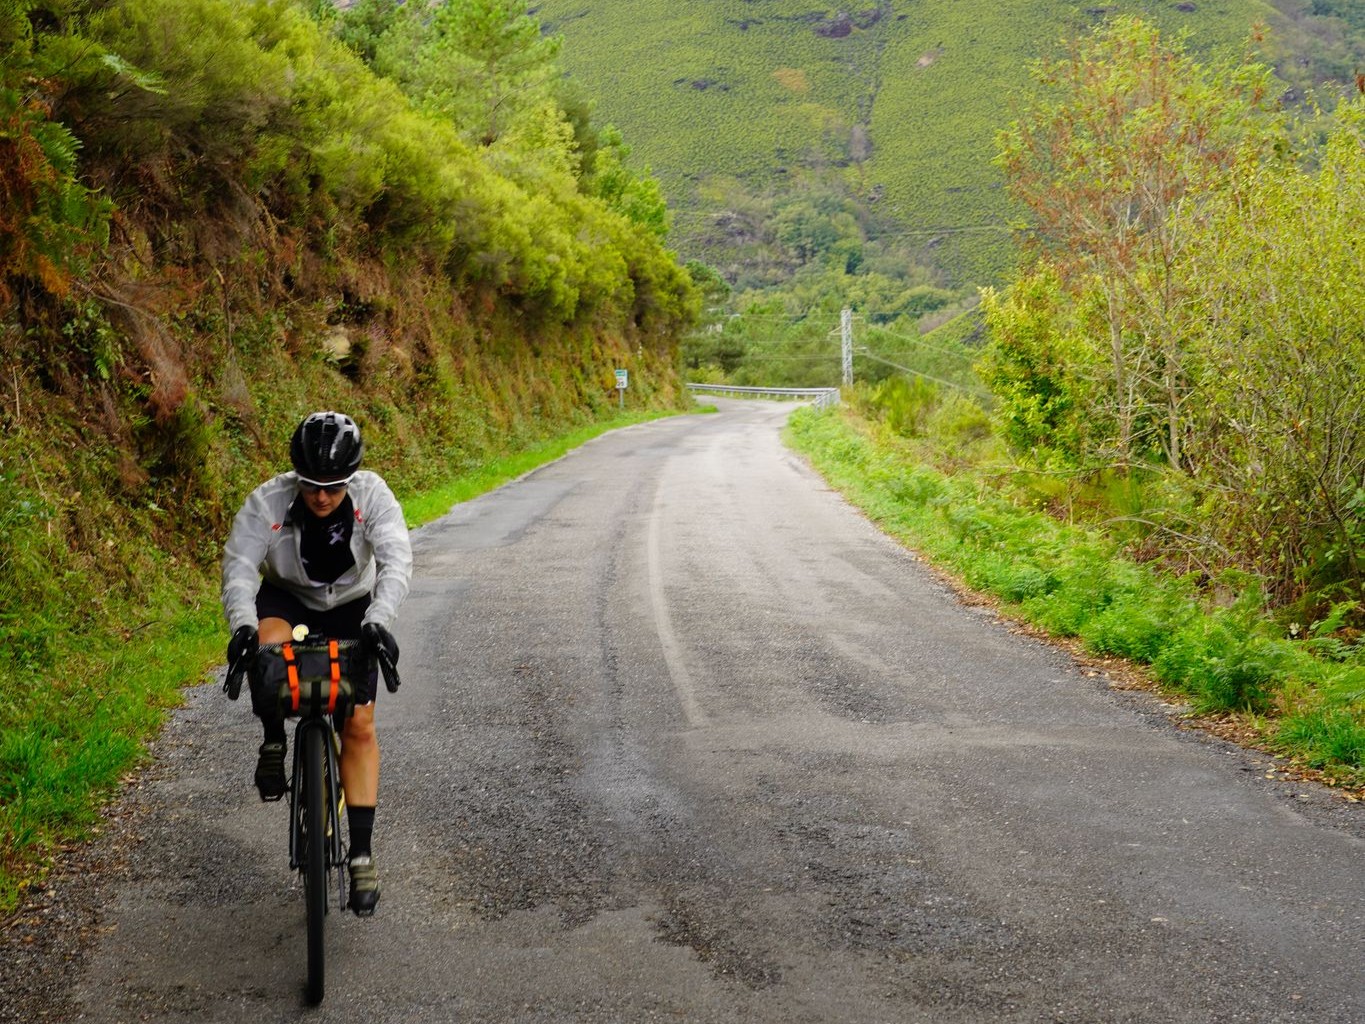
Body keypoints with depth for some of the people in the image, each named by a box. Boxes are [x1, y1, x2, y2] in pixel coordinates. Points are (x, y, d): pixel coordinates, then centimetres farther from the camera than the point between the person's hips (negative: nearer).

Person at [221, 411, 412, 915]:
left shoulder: (373, 495, -27)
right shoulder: (267, 501, -27)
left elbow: (396, 559, -37)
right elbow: (239, 565, -31)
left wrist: (377, 620, -53)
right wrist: (243, 625, -49)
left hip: (351, 607, 0)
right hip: (287, 598, 0)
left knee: (359, 727, -7)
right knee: (269, 645, -37)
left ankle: (362, 853, -1)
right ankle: (273, 741, -9)